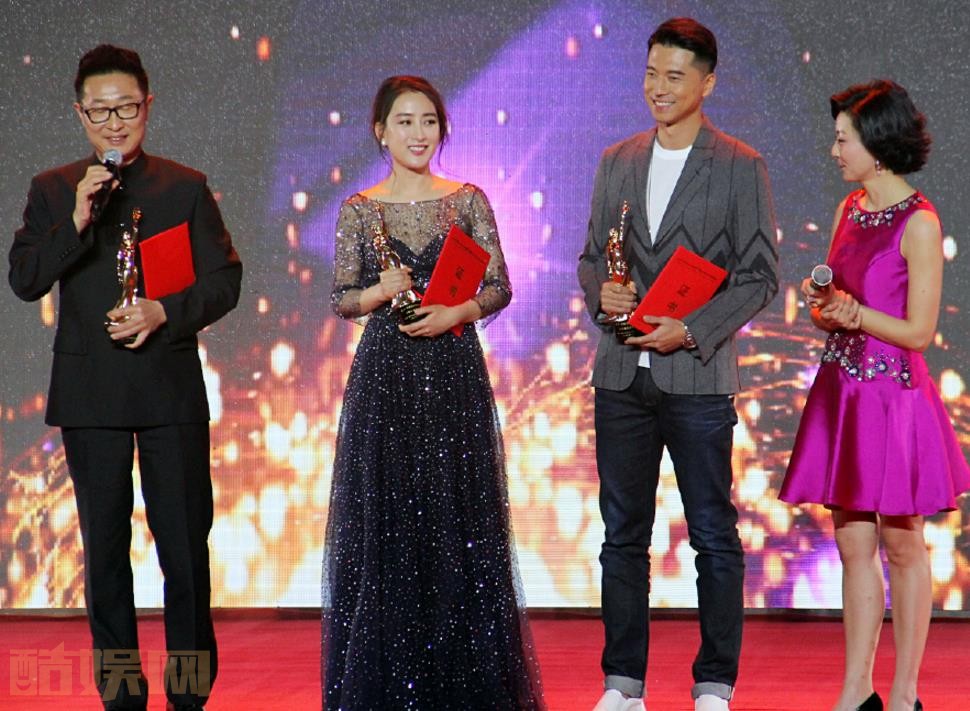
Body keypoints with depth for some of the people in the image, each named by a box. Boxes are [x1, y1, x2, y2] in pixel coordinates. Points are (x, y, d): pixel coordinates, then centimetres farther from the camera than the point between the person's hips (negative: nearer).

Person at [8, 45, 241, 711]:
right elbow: (25, 279, -2)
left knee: (185, 541, 0)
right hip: (89, 393, 1)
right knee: (105, 544, 7)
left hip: (171, 387, -1)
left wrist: (165, 312, -14)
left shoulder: (186, 187, 5)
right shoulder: (53, 191, 7)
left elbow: (224, 281, 3)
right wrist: (76, 222, -15)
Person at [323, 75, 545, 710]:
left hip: (454, 377, 0)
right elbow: (342, 300, 5)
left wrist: (456, 314, -14)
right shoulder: (359, 209, 6)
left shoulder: (467, 200, 5)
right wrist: (379, 293, -15)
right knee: (383, 516, 1)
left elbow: (500, 288, 3)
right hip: (385, 378, 0)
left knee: (458, 517, 1)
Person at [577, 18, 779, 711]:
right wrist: (601, 292, -6)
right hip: (622, 374, 4)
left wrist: (691, 331, -14)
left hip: (699, 376, -4)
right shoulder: (617, 161, 13)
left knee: (714, 536, 1)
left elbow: (760, 273, -4)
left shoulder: (741, 167, -1)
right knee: (623, 534, 9)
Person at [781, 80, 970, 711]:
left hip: (894, 396, -7)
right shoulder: (850, 210, 10)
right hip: (841, 392, 7)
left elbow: (919, 332, -13)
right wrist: (824, 308, -7)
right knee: (853, 546, 10)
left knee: (902, 546, 4)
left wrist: (854, 313, -23)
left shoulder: (919, 223, -12)